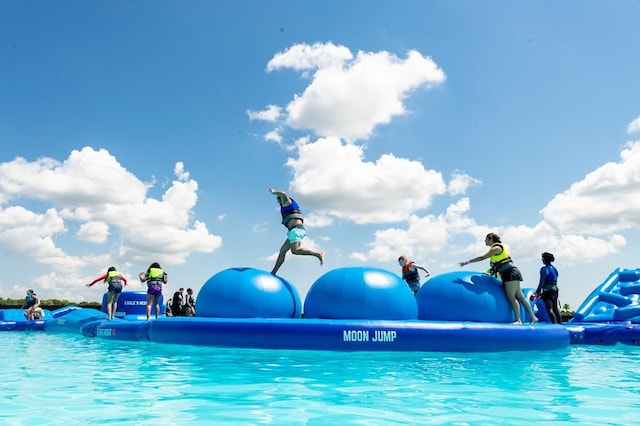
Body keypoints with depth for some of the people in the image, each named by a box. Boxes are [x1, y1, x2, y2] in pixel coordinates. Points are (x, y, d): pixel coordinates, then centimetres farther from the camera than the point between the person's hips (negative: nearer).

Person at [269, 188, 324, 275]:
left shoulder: (286, 201, 5)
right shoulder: (290, 206, 31)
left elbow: (283, 194, -18)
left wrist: (273, 192, -1)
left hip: (296, 229, -10)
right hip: (295, 231, 10)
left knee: (295, 250, -26)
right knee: (282, 251, 11)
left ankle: (319, 254, -25)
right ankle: (273, 273, 14)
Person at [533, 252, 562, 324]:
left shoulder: (544, 269, -11)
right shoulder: (554, 269, 12)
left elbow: (541, 283, -16)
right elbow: (554, 282, 15)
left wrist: (537, 293, -12)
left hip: (547, 291, -8)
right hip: (555, 290, 8)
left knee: (549, 308, -10)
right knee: (555, 308, 16)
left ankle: (555, 323, -18)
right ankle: (560, 323, 21)